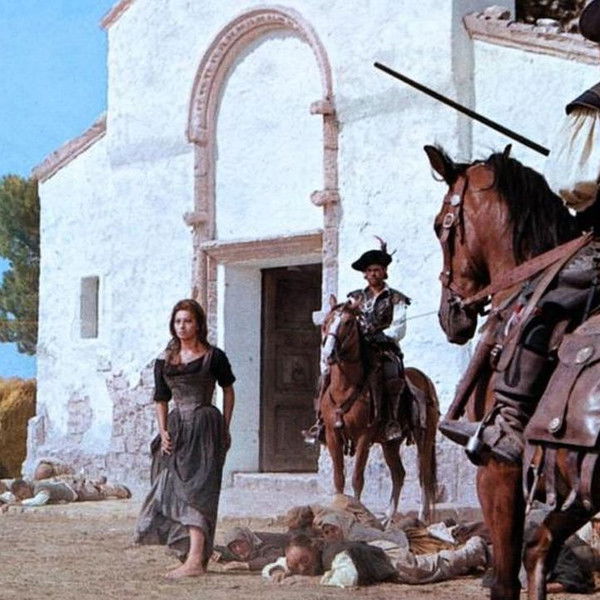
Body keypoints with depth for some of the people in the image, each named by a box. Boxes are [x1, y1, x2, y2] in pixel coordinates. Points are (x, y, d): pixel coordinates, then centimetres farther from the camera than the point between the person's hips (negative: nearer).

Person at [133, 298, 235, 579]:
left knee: (195, 490, -13)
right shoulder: (164, 361, 10)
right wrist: (163, 432, -2)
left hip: (205, 428, -5)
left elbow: (228, 389, 10)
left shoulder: (213, 357, -1)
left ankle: (195, 559, -18)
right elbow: (161, 400, 12)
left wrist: (225, 429, 7)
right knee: (173, 490, 6)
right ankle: (190, 554, 16)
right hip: (176, 428, 5)